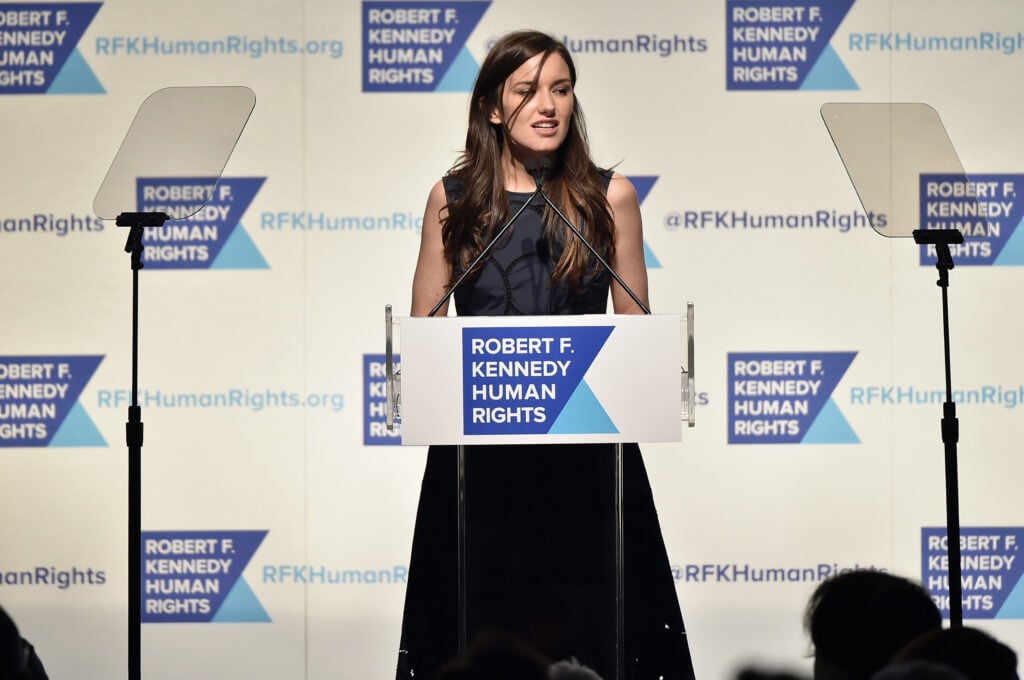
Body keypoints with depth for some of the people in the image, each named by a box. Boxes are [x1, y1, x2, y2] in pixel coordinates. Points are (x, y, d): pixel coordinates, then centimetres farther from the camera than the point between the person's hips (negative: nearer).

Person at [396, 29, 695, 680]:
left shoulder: (609, 196, 4)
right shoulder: (453, 198, 5)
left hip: (585, 446, 0)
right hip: (477, 451, 0)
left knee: (585, 626, -2)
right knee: (483, 625, 2)